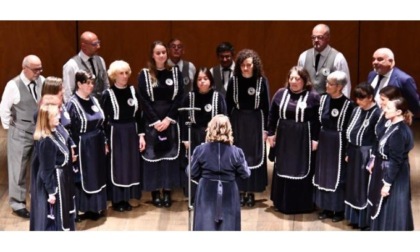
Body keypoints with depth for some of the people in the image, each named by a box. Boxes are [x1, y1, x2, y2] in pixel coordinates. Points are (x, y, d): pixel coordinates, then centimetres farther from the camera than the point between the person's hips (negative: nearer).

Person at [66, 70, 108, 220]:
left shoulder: (93, 100, 7)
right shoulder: (72, 104, -15)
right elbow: (69, 130, -15)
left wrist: (104, 142, 13)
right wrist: (74, 150, -16)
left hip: (96, 145, 7)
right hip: (82, 146, -7)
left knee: (96, 177, 14)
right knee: (81, 178, 2)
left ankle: (94, 208, 25)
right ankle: (79, 210, 12)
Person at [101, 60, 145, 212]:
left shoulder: (133, 91, 4)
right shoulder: (108, 94, -8)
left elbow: (138, 115, 9)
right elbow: (103, 119, -7)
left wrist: (141, 135, 5)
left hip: (131, 133, 5)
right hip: (115, 133, -5)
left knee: (131, 165, 9)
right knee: (116, 166, 2)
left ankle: (126, 199, 19)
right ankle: (116, 200, 11)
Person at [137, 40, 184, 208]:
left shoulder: (175, 73, 5)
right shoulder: (144, 74, 0)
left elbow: (179, 97, 0)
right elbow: (143, 101, -5)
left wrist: (168, 119, -11)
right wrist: (155, 121, -13)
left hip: (170, 120, 2)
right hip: (151, 121, -1)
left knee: (170, 154, 3)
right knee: (153, 155, 1)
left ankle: (167, 192, 11)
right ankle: (155, 192, 8)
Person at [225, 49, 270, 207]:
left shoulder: (262, 81, -5)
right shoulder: (234, 80, -2)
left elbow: (266, 106, -2)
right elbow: (228, 105, 2)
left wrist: (265, 128, -4)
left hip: (255, 122, -1)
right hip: (237, 121, 1)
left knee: (254, 156, 4)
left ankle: (251, 192, 13)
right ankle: (240, 191, 14)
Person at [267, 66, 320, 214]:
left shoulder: (313, 96, -9)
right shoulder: (280, 94, 3)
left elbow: (318, 120, -9)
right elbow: (272, 115, 8)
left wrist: (315, 139, -12)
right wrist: (271, 133, 5)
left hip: (303, 139, -4)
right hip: (283, 138, 4)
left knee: (302, 171, 3)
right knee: (283, 170, 12)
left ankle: (302, 204, 13)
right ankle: (282, 203, 23)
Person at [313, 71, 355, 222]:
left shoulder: (348, 104, -15)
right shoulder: (323, 99, 1)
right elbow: (319, 121, 8)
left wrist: (348, 150, -13)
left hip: (338, 143, -6)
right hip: (323, 142, 6)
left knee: (338, 176, 4)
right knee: (323, 175, 12)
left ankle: (339, 210, 17)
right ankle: (326, 208, 25)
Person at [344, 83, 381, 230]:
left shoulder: (377, 113, -18)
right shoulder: (356, 110, 4)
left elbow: (379, 139, -17)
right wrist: (348, 153, 13)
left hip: (367, 155, -7)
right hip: (354, 153, 8)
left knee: (365, 188, 2)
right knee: (354, 186, 16)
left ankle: (366, 221, 16)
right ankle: (356, 218, 30)